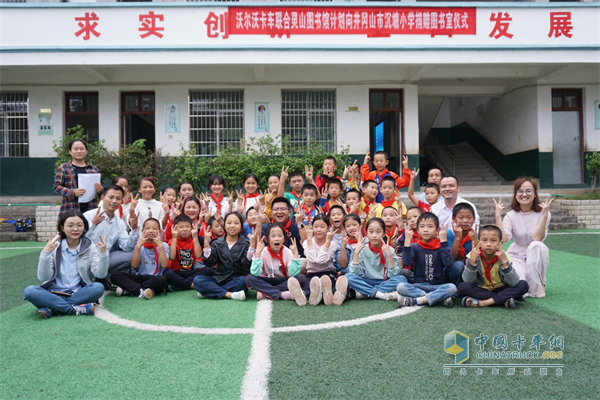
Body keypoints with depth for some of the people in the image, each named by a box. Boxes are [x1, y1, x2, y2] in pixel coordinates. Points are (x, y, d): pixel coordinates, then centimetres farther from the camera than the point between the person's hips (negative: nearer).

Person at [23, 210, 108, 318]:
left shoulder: (90, 247, 1)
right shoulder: (54, 246, -2)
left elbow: (100, 274, -10)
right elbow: (43, 277, -9)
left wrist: (103, 253, -24)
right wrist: (45, 253, -22)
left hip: (79, 294, 0)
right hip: (54, 294, 0)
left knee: (99, 287, -28)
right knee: (29, 291, -26)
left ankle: (52, 307, -22)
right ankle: (74, 309, -27)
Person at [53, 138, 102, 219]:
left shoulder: (93, 169, 15)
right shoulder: (63, 168, 9)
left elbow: (99, 188, 21)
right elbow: (57, 187, 3)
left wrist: (100, 190, -4)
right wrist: (72, 192, -14)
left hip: (90, 209, 2)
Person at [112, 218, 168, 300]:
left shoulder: (164, 245, 3)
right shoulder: (140, 246, 9)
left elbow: (164, 265, -12)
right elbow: (134, 266, -5)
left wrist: (160, 245, -15)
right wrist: (138, 246, -12)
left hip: (155, 279, -2)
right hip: (140, 277, 2)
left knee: (162, 279, -37)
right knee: (116, 275, -18)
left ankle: (129, 289, -25)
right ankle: (141, 290, -31)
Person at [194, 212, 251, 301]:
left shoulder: (245, 244, 2)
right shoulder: (217, 243, 8)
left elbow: (247, 265, -11)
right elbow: (209, 263, -3)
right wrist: (206, 244, -14)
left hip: (236, 280, -2)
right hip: (220, 279, 2)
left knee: (244, 280, -35)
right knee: (197, 280, -22)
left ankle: (209, 291, -24)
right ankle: (230, 295, -30)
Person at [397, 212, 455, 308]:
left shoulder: (440, 246, 5)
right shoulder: (415, 247, 5)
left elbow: (448, 263, -14)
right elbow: (406, 263, -12)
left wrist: (444, 241, -12)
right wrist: (407, 241, -16)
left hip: (437, 286, 0)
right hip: (418, 286, 0)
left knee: (452, 287, -30)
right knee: (401, 286, -28)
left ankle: (415, 300, -28)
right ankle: (440, 297, -27)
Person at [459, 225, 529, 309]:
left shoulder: (503, 257, -13)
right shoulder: (474, 256, -14)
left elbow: (513, 283, -24)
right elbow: (468, 281, -23)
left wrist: (504, 261, -34)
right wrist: (472, 260, -33)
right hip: (481, 290, -1)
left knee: (523, 285, -22)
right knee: (463, 286, -27)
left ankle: (482, 302, -28)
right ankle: (504, 300, -23)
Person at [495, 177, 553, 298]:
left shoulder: (542, 214, -6)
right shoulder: (511, 216, -3)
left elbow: (537, 238, -22)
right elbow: (502, 238, -20)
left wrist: (544, 214, -28)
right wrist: (498, 216, -23)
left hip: (535, 256, 1)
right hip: (516, 256, -1)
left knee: (536, 245, -35)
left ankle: (538, 285, -12)